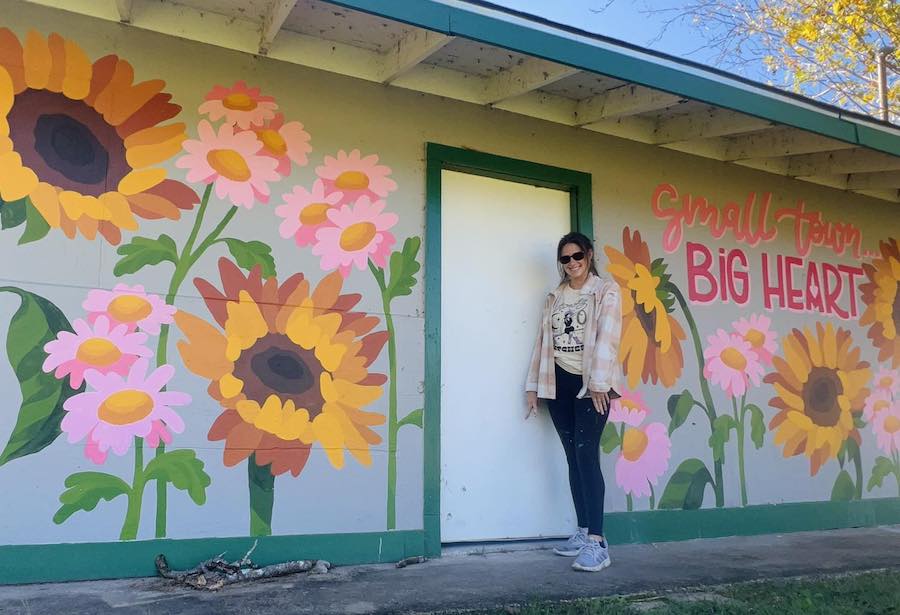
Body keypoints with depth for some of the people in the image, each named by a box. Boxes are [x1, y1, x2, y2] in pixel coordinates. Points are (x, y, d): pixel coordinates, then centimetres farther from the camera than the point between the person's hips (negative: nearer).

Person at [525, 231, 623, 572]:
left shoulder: (606, 290, 0)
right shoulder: (554, 297, 16)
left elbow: (607, 338, -11)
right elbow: (543, 340, 14)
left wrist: (599, 383, -19)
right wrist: (533, 386, 10)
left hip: (591, 383, -5)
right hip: (559, 382, 5)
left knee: (586, 454, -15)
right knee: (573, 456, 7)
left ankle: (597, 541, -16)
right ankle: (583, 531, 16)